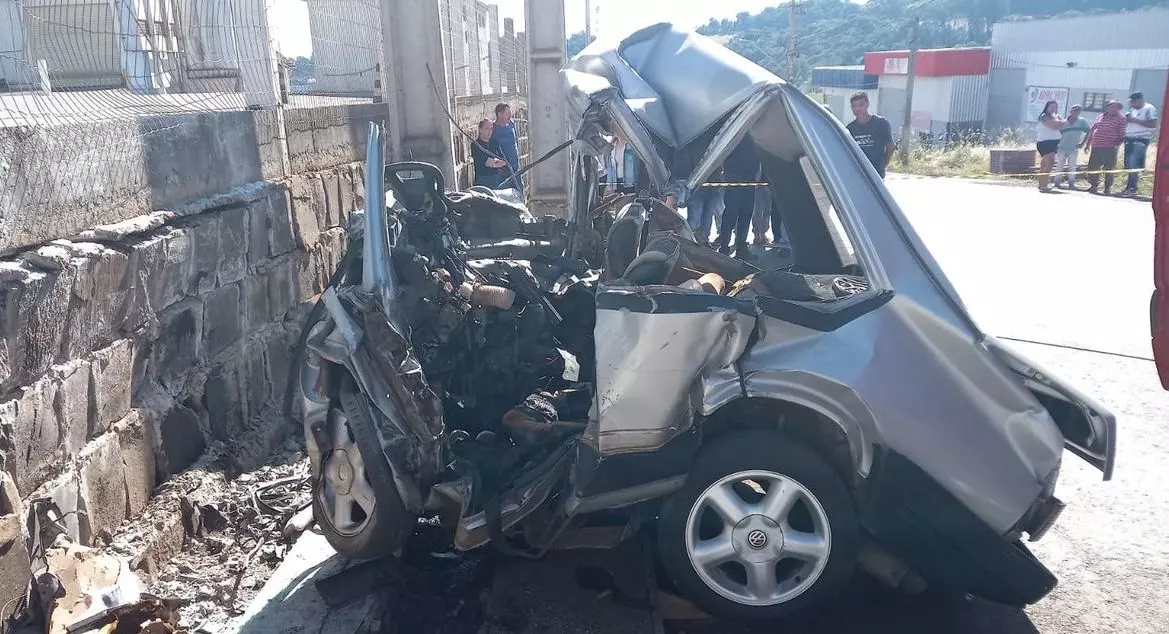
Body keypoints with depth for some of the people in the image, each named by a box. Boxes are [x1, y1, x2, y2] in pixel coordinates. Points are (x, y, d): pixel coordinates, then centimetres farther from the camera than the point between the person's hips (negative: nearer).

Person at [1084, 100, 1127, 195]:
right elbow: (1092, 131, 19)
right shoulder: (1100, 117, 15)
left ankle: (1108, 188, 6)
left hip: (1110, 148, -5)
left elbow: (1122, 135, -6)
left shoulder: (1121, 119, 0)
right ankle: (1094, 186, 17)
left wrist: (1117, 145, -17)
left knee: (1109, 169, -2)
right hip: (1095, 147, 5)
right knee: (1092, 167, 6)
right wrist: (1088, 144, 15)